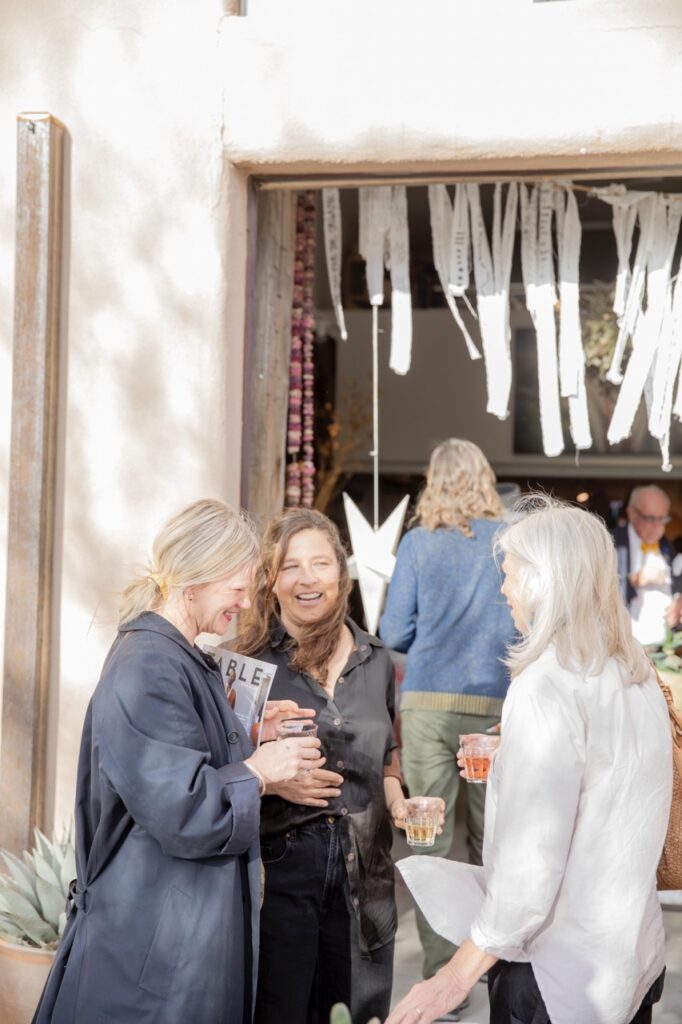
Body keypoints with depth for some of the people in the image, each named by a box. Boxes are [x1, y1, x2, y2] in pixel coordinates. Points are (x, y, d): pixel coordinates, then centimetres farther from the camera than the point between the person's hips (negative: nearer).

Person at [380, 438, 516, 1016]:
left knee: (430, 840, 2)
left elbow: (395, 634, 1)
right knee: (491, 839, 11)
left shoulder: (418, 542, 2)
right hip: (494, 703, 1)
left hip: (428, 703, -1)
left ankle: (443, 979, 3)